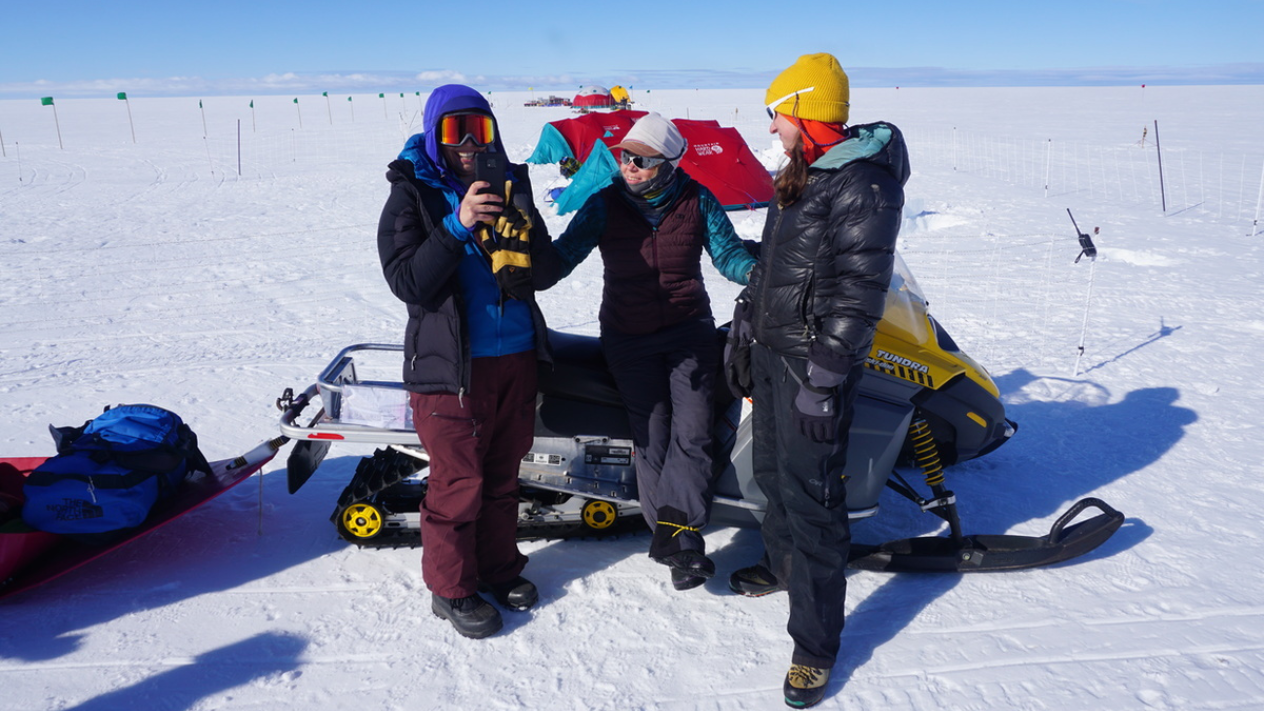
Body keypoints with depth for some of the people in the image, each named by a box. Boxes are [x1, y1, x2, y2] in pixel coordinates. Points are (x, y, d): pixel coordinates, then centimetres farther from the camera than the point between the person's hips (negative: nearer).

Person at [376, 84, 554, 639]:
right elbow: (406, 281, -15)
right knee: (458, 482, 2)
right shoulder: (411, 194, -5)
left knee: (503, 473, 16)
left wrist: (523, 244, -15)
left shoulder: (511, 184, 7)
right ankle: (451, 587, 21)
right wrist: (457, 226, -25)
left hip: (517, 355, 5)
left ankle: (499, 567, 34)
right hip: (451, 364, -4)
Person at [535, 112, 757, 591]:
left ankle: (674, 536, -9)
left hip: (689, 331, 1)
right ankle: (680, 540, 7)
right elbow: (564, 254, -10)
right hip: (628, 338, 0)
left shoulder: (697, 201, -3)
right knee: (652, 436, -1)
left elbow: (727, 253, -3)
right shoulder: (605, 204, -4)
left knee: (690, 433, -9)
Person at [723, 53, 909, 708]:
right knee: (772, 471, 21)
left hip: (813, 360, -9)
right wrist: (741, 334, 21)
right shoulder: (799, 177, 13)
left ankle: (815, 644, 6)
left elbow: (859, 292, -22)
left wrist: (823, 382, -23)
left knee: (809, 494, -5)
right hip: (771, 348, 9)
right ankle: (783, 561, 45)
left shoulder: (863, 185, -17)